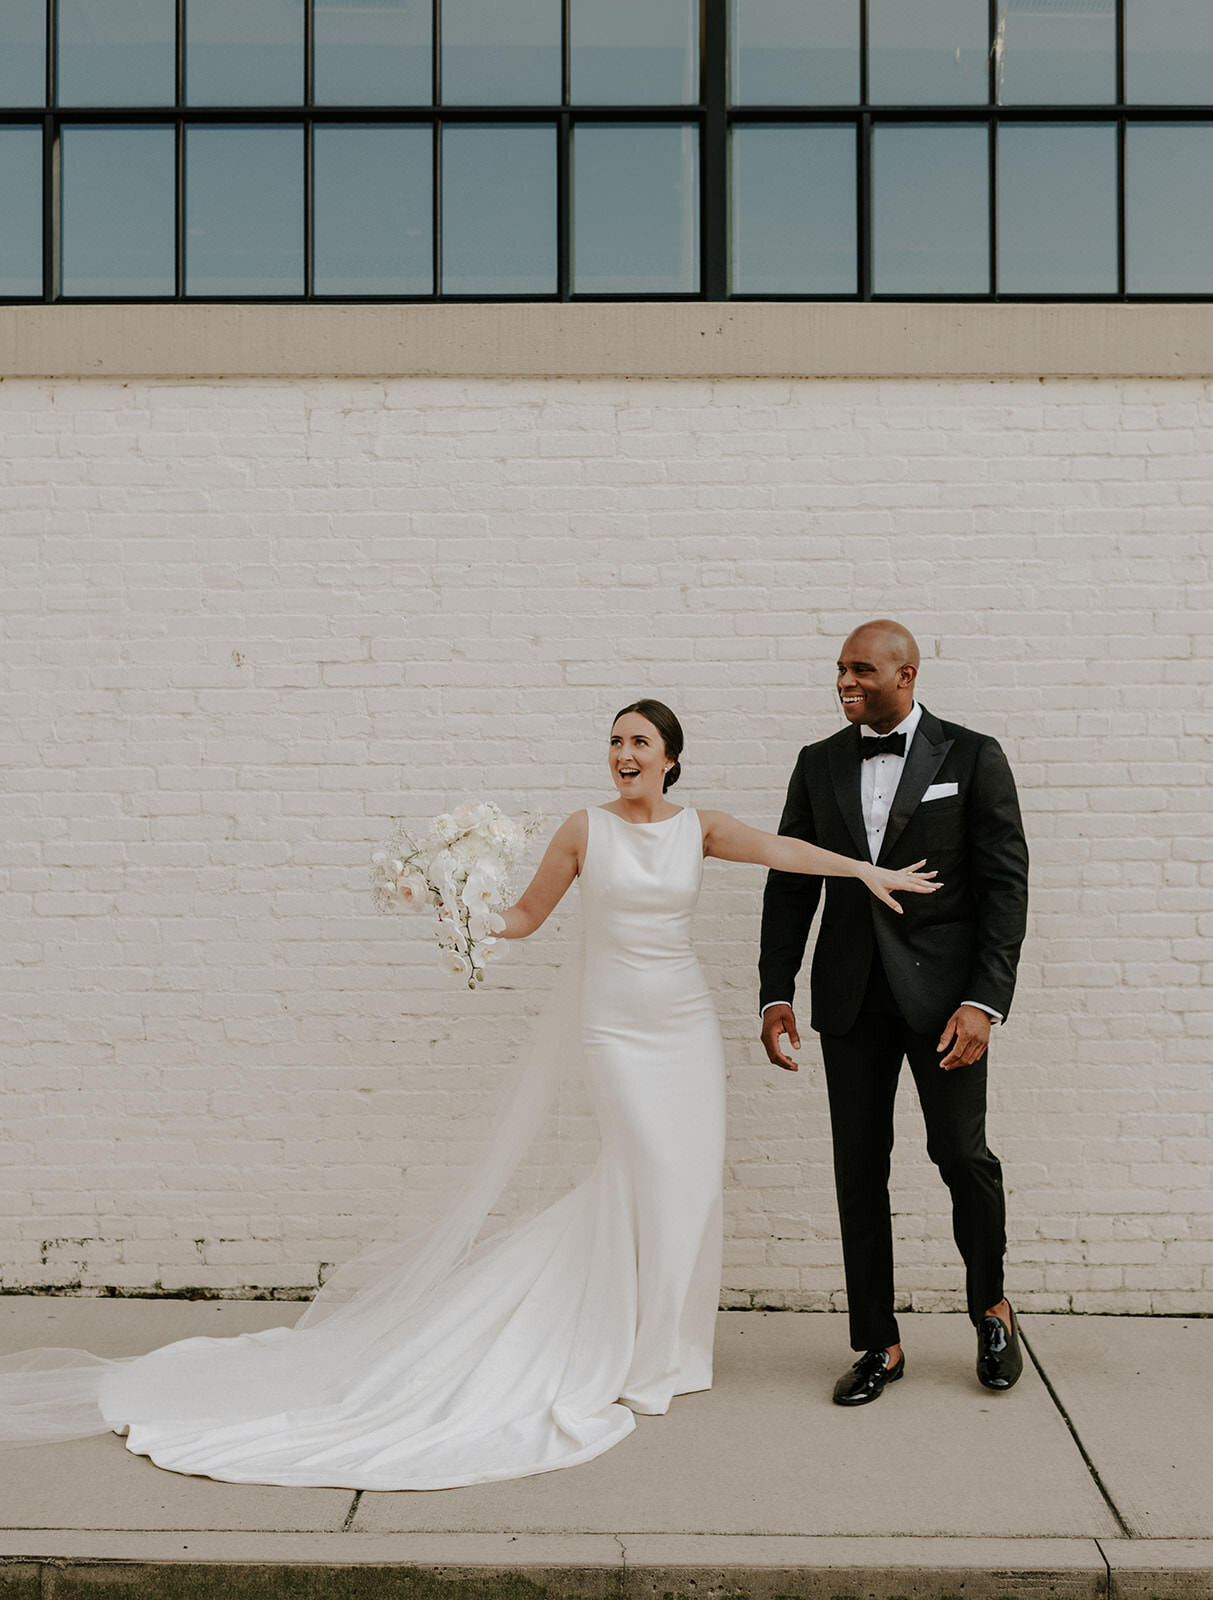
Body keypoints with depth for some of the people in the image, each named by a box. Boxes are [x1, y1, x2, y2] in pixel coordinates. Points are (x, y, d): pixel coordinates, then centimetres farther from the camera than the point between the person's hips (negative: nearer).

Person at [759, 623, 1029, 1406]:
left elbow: (1005, 884, -5)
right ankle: (880, 1344, 18)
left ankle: (992, 1308, 28)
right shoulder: (819, 764, 8)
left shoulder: (972, 758, -2)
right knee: (859, 1172, 5)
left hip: (943, 991, -3)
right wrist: (776, 993, 2)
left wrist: (984, 1001, -13)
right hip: (852, 997, 3)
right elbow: (791, 884, 9)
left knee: (963, 1155, 0)